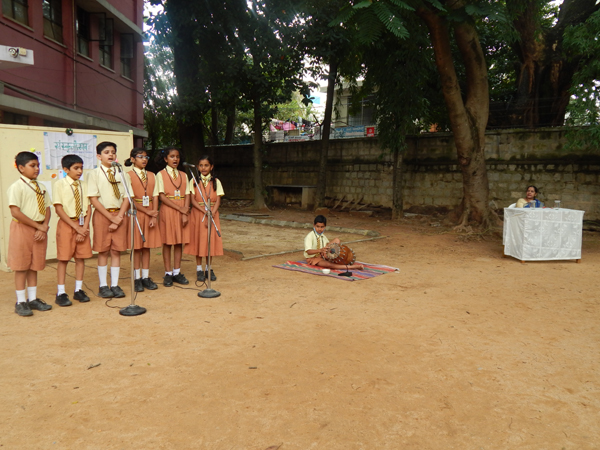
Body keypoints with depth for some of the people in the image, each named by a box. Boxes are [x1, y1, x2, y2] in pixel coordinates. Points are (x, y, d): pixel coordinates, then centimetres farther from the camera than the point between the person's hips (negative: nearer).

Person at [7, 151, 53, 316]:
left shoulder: (40, 187, 11)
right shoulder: (16, 187, -10)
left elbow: (47, 208, 7)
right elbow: (15, 212, -16)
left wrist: (44, 227, -8)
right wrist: (37, 226, -14)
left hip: (40, 230, 6)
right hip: (23, 229, -6)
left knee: (34, 265, 12)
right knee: (21, 266, 2)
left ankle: (32, 299, 22)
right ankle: (20, 302, 12)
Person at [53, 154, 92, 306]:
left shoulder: (83, 185, 6)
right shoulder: (60, 184, -6)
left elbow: (88, 208, 4)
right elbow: (59, 209, -10)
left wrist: (84, 227, -9)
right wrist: (76, 227, -14)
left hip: (82, 224, 4)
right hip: (67, 224, -4)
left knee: (81, 257, 7)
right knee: (64, 258, 1)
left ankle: (78, 290, 18)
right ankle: (61, 293, 10)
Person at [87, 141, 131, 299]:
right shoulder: (94, 174, 0)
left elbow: (126, 197, 3)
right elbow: (93, 199, -6)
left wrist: (119, 217, -9)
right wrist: (110, 216, -12)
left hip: (119, 215, 2)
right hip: (102, 214, -2)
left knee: (116, 250, 4)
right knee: (103, 251, 2)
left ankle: (115, 285, 12)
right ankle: (103, 286, 12)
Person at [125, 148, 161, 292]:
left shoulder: (151, 176, 11)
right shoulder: (128, 175, -2)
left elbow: (155, 197, 6)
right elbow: (130, 198, -9)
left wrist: (154, 216, -6)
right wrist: (147, 212, -13)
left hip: (150, 214, 4)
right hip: (136, 213, -4)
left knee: (147, 246, 6)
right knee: (136, 246, 0)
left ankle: (146, 277, 12)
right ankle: (137, 278, 7)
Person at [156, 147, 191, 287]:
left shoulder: (183, 175, 12)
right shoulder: (161, 175, 0)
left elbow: (187, 195, 5)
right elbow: (161, 196, -9)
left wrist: (185, 214, -8)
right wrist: (180, 208, -15)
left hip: (182, 212, 3)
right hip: (167, 211, -3)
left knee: (179, 242, 6)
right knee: (167, 242, 1)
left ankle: (177, 272, 14)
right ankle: (168, 274, 8)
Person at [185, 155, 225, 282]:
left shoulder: (216, 181, 5)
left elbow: (218, 201, -1)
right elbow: (193, 200, -5)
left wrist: (211, 215, -16)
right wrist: (204, 211, -18)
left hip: (213, 213, 1)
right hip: (197, 213, -1)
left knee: (211, 240, 3)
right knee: (198, 240, 1)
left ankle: (209, 268, 14)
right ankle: (199, 269, 11)